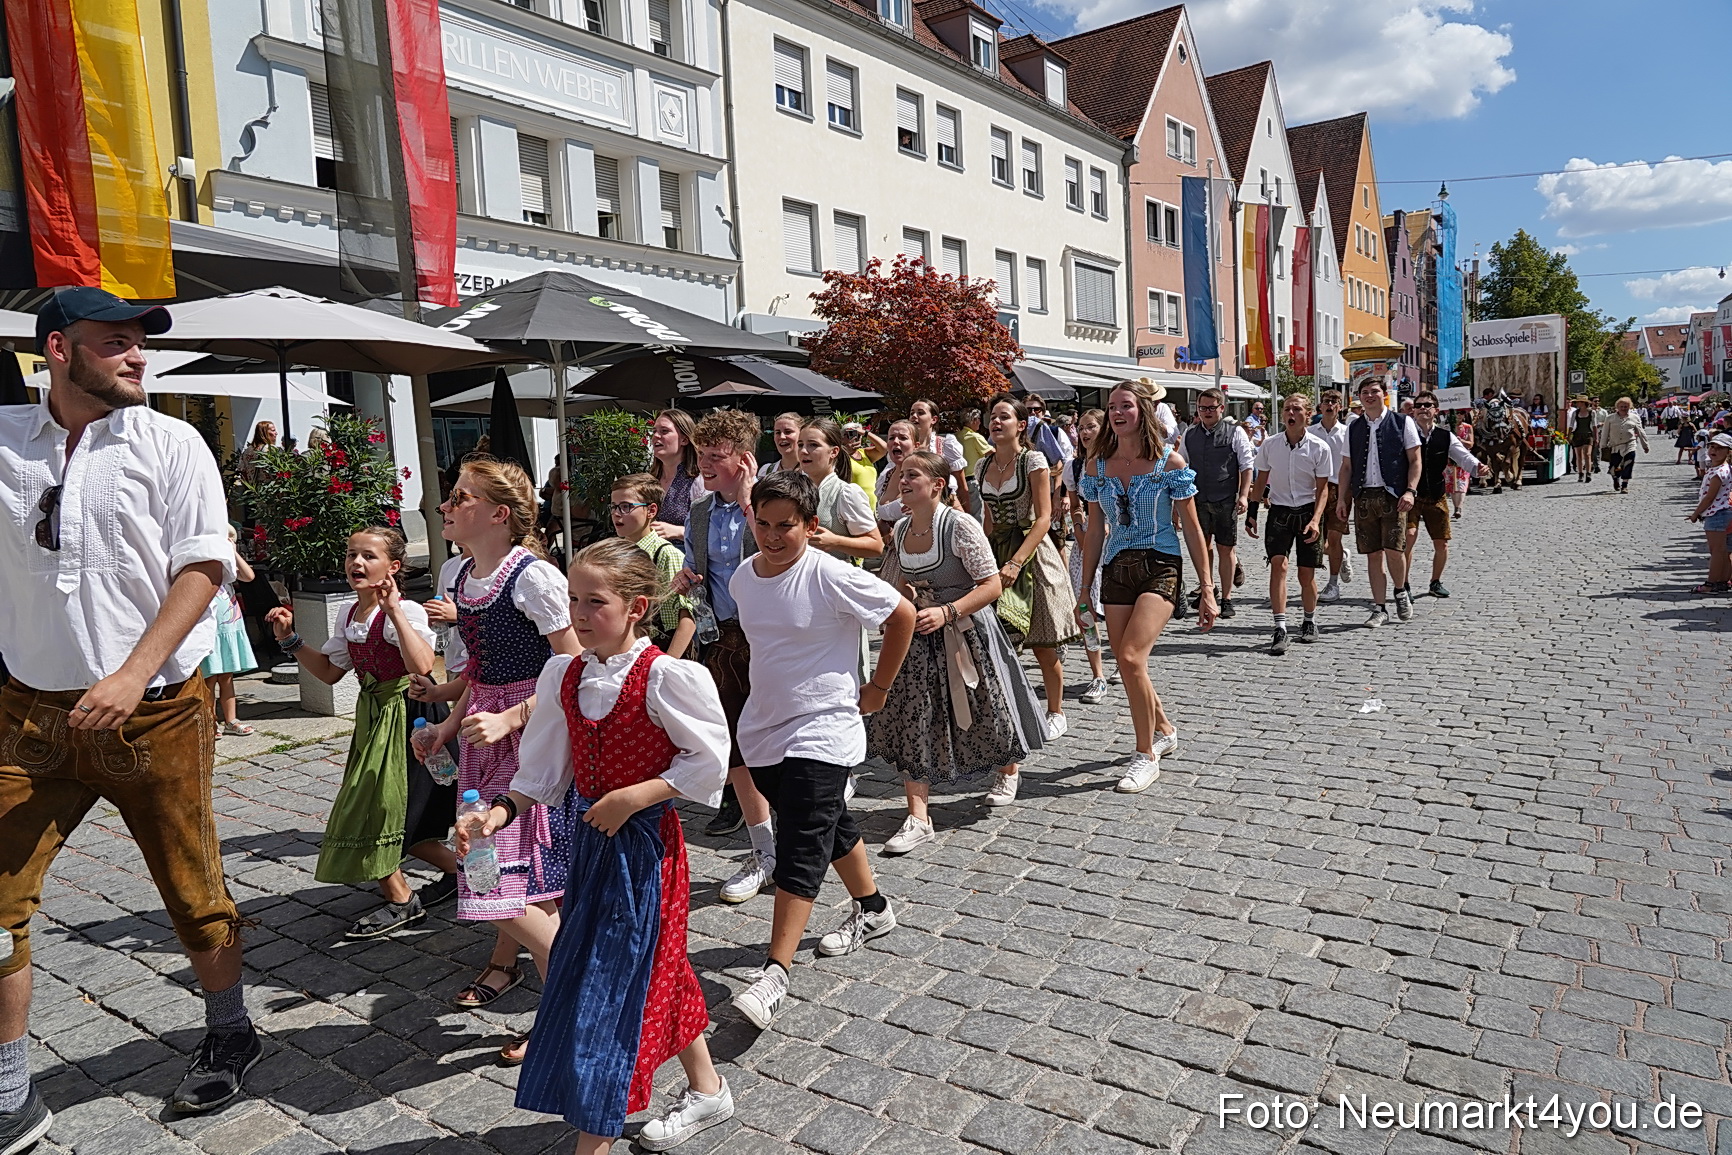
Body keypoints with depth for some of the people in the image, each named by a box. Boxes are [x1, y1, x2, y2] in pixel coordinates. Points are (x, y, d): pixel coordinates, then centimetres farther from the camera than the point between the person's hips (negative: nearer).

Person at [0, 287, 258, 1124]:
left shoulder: (171, 443, -1)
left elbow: (204, 567, -8)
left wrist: (132, 676, -17)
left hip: (155, 709, -2)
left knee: (191, 890, 8)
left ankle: (229, 1036, 31)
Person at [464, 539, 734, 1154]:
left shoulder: (665, 676, -20)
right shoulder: (563, 675, 0)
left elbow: (706, 762, -16)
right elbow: (543, 770, 5)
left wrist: (630, 799, -20)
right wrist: (498, 813, -9)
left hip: (643, 843, -7)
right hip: (591, 839, 7)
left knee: (612, 985, -1)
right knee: (656, 973, 20)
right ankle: (706, 1090, 40)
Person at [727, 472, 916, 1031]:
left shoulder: (832, 577, -18)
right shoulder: (742, 577, 1)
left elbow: (902, 614, -10)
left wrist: (878, 687, -4)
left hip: (822, 731, -6)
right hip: (763, 728, 7)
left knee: (800, 852, -10)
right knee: (831, 826, 22)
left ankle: (775, 973, -7)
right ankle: (872, 909, 43)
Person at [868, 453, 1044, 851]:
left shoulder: (961, 526, -19)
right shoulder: (901, 529, 2)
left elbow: (992, 585, -21)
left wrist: (946, 612, -29)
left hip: (967, 633, -5)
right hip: (920, 637, 5)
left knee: (986, 713, 13)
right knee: (911, 721, -4)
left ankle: (1009, 770, 47)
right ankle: (918, 819, 1)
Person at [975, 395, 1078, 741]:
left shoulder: (1033, 461, -8)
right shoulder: (983, 466, 10)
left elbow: (1043, 518, -15)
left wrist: (1016, 562, -24)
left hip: (1032, 552, -5)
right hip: (996, 553, 5)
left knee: (1042, 645, 2)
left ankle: (1055, 713, 20)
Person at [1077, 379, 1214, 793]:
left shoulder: (1170, 462, -5)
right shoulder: (1097, 466, 5)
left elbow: (1192, 528, -2)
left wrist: (1206, 589, -3)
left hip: (1160, 567, -5)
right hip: (1115, 570, 5)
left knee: (1131, 657, -20)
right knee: (1126, 665, 8)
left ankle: (1147, 755, -3)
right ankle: (1164, 729, 37)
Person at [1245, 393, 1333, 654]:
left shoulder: (1319, 448, -6)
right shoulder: (1269, 445, -1)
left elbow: (1322, 488, -4)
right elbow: (1260, 482, 10)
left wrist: (1315, 520, -15)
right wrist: (1252, 512, 5)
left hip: (1308, 511, -1)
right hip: (1279, 512, 1)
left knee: (1306, 574, 5)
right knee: (1278, 565, -16)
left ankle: (1309, 621, 29)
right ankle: (1280, 629, -17)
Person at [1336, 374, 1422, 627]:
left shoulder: (1402, 423, 4)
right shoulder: (1353, 428, 13)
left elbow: (1415, 460, 2)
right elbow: (1346, 467, 14)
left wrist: (1410, 490, -11)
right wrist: (1342, 498, 5)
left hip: (1392, 495, -3)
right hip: (1363, 497, 3)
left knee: (1394, 549, -12)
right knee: (1373, 554, 4)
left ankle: (1401, 592, 16)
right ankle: (1379, 608, 11)